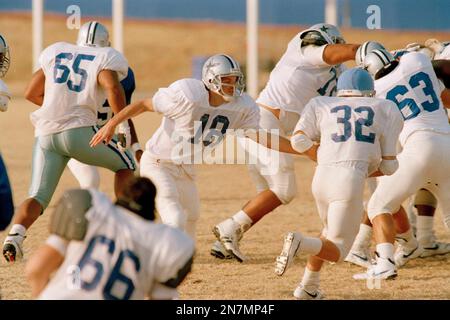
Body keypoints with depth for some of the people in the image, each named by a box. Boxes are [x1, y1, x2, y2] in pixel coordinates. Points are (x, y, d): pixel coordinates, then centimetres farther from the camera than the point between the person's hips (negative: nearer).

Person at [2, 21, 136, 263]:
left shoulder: (55, 53, 20)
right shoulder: (106, 58, 7)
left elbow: (32, 93, 24)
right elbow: (113, 88, -15)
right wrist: (123, 124, -10)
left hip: (46, 133, 4)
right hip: (78, 131, -3)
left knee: (38, 197, 6)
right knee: (124, 165, 21)